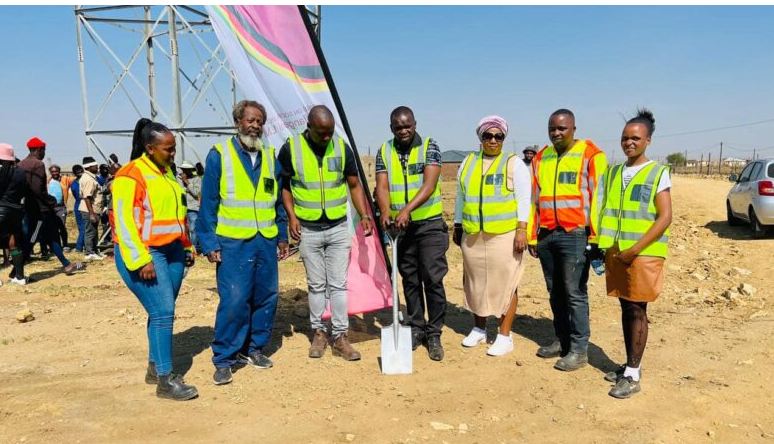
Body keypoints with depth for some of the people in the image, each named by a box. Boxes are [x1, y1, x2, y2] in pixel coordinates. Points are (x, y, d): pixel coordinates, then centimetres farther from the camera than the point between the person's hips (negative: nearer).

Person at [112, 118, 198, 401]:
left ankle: (154, 368, 25)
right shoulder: (131, 175, -10)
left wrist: (186, 248, 20)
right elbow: (124, 221, -15)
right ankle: (165, 380, -3)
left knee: (162, 312, 11)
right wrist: (141, 260, -20)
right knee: (163, 312, -11)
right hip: (144, 254, -8)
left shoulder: (166, 172, 15)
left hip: (172, 252, 8)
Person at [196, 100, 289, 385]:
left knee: (267, 297, 8)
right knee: (234, 300, -9)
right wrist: (209, 243, -7)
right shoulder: (219, 155, -3)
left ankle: (253, 348, 26)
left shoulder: (270, 157, 11)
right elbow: (208, 203, -3)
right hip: (233, 243, -5)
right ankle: (223, 359, 7)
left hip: (266, 242, 5)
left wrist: (282, 236, 15)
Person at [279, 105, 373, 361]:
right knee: (316, 285, 8)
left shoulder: (342, 148, -1)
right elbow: (284, 186, 4)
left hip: (338, 229, 1)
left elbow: (354, 185, 6)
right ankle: (318, 333, 22)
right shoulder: (290, 149, -6)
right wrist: (291, 216, -9)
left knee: (338, 284, 3)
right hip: (308, 231, -1)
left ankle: (340, 337, 11)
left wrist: (364, 216, -5)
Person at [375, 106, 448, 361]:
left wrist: (407, 209, -31)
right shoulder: (384, 152, 5)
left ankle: (434, 334, 8)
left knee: (433, 280, -4)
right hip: (400, 227, 3)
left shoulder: (429, 147, -5)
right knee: (409, 280, 12)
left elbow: (429, 184, -17)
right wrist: (386, 211, -26)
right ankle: (416, 328, 25)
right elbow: (382, 186, -5)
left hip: (429, 225, -3)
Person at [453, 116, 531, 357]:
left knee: (505, 284, -1)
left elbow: (523, 199, -5)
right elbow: (461, 197, 19)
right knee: (476, 283, 12)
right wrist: (457, 227, 18)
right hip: (472, 236, 5)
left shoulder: (514, 164, 1)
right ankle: (479, 329, 27)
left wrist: (522, 230, -13)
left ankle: (504, 336, 9)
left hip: (504, 235, -4)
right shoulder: (468, 163, 14)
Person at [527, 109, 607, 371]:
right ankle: (562, 340, 25)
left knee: (575, 295, -3)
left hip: (574, 235, -6)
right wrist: (532, 236, 13)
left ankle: (579, 349, 7)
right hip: (546, 235, 6)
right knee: (555, 293, 13)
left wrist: (596, 236, -10)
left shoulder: (590, 155, -3)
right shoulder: (541, 158, 14)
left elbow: (598, 197, -6)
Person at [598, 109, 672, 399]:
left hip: (643, 254, -5)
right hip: (616, 253, 5)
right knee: (626, 308, 12)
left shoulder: (658, 173, -4)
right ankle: (629, 365, 23)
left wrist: (635, 249, -17)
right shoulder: (613, 172, 11)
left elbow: (665, 218, -10)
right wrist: (604, 247, 5)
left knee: (637, 310, -1)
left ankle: (633, 375, 6)